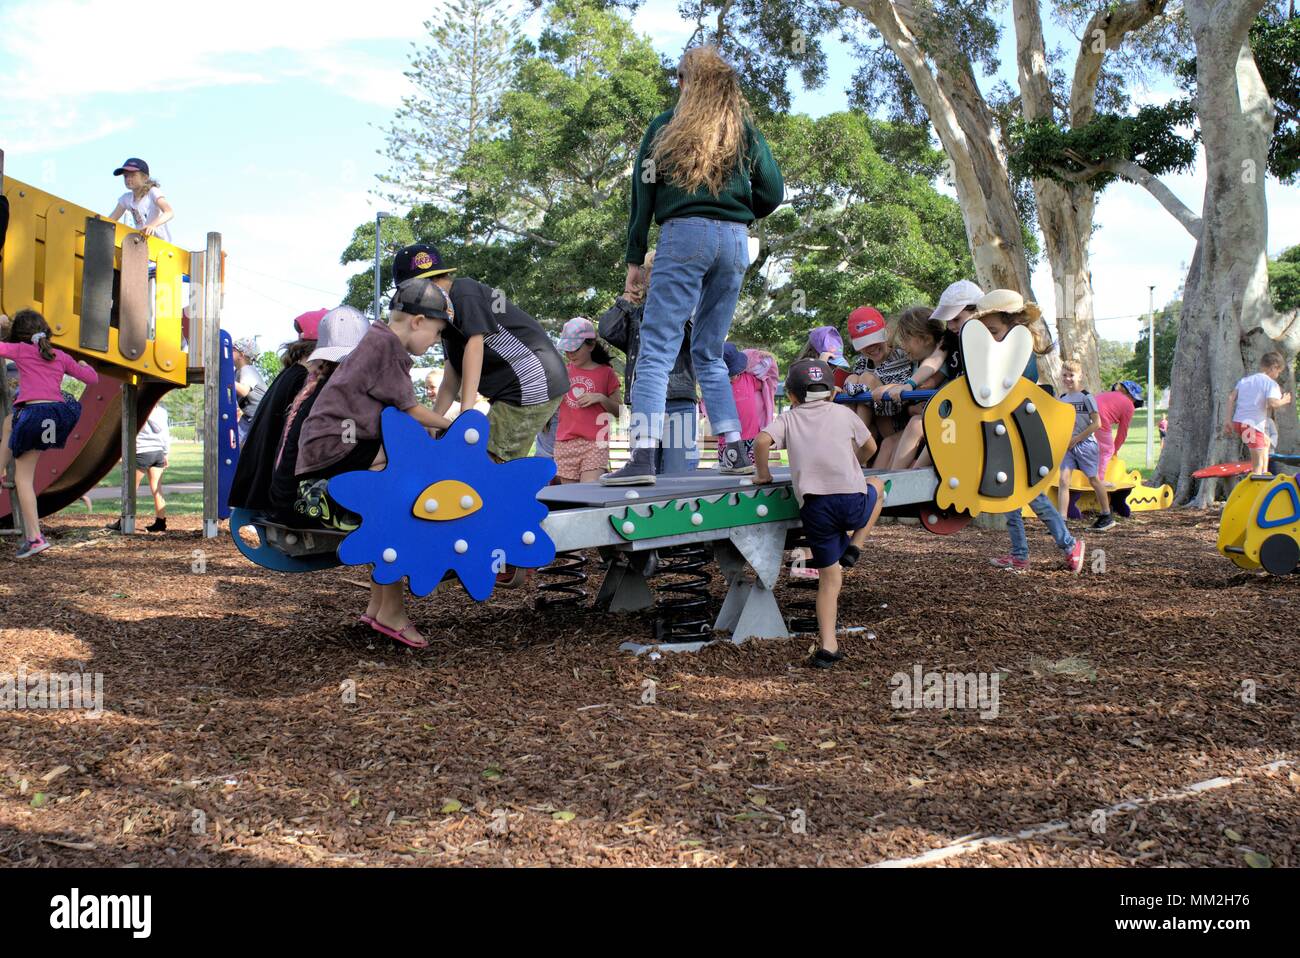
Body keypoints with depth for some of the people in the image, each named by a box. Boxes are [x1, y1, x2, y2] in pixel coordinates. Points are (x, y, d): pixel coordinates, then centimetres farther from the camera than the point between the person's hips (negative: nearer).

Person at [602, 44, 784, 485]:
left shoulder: (666, 125, 8)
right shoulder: (745, 129, 15)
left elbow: (642, 194, 4)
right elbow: (772, 192, 10)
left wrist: (635, 259, 6)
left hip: (684, 234, -4)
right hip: (735, 241, 4)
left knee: (656, 349, -9)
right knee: (709, 353, 15)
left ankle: (643, 457, -22)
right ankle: (735, 452, 10)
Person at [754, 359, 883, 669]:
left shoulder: (788, 418, 15)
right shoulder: (843, 413, 17)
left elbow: (762, 441, -4)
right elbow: (870, 446, 30)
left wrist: (763, 474, 12)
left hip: (814, 508, 1)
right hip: (852, 499, -1)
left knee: (829, 576, 13)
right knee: (876, 488, 35)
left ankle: (827, 646, 5)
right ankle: (854, 546, 18)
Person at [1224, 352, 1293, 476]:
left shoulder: (1244, 380, 17)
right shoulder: (1271, 383, -4)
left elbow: (1231, 398, 9)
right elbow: (1272, 403, -20)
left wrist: (1229, 420, 9)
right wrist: (1283, 401, 1)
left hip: (1238, 422, 8)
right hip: (1253, 425, -8)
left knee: (1266, 442, 33)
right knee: (1258, 463, -5)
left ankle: (1264, 474, 36)